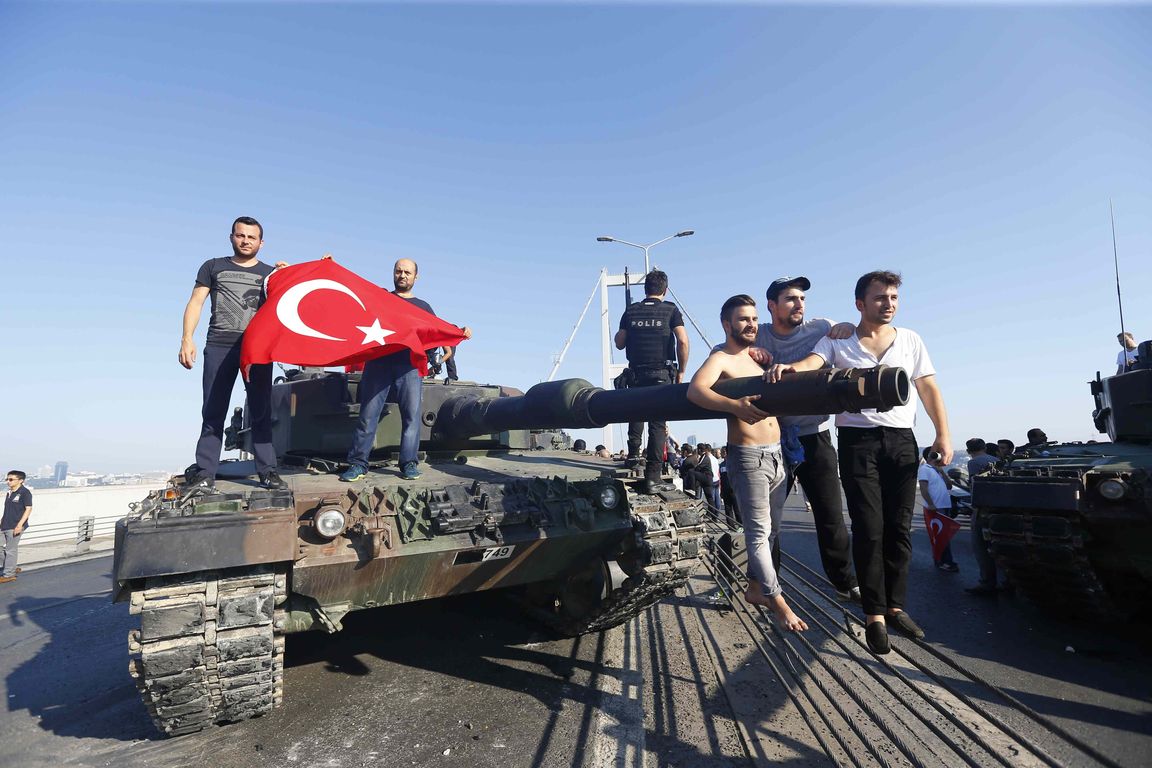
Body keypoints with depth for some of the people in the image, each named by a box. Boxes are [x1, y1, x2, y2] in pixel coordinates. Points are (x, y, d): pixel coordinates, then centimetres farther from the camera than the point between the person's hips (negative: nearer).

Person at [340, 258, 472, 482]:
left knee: (411, 415, -7)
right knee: (368, 414, -6)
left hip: (409, 365, 1)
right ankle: (358, 463, -3)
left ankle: (409, 464, -4)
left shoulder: (422, 306, 23)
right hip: (378, 362, -1)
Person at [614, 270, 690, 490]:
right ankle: (652, 475, -2)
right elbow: (683, 341, -8)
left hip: (635, 372, 2)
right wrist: (681, 370, 1)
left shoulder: (631, 311, 7)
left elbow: (619, 343, 8)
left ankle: (633, 453, 19)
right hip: (662, 374, -2)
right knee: (658, 424, 1)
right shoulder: (671, 309, 2)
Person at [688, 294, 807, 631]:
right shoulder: (720, 359, -7)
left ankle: (755, 587, 31)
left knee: (771, 529, 16)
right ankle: (778, 602, 7)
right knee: (759, 532, -2)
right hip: (748, 456, -8)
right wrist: (735, 406, -39)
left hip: (775, 453, 8)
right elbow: (695, 390, -26)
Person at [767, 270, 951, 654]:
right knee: (869, 529, -4)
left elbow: (928, 388, 12)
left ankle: (896, 606, 18)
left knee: (899, 528, 6)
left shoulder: (910, 340, 15)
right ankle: (875, 613, 6)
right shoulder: (839, 340, 6)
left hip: (902, 439, 3)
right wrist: (788, 367, -36)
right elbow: (813, 362, -13)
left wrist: (943, 434, 2)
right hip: (858, 439, -3)